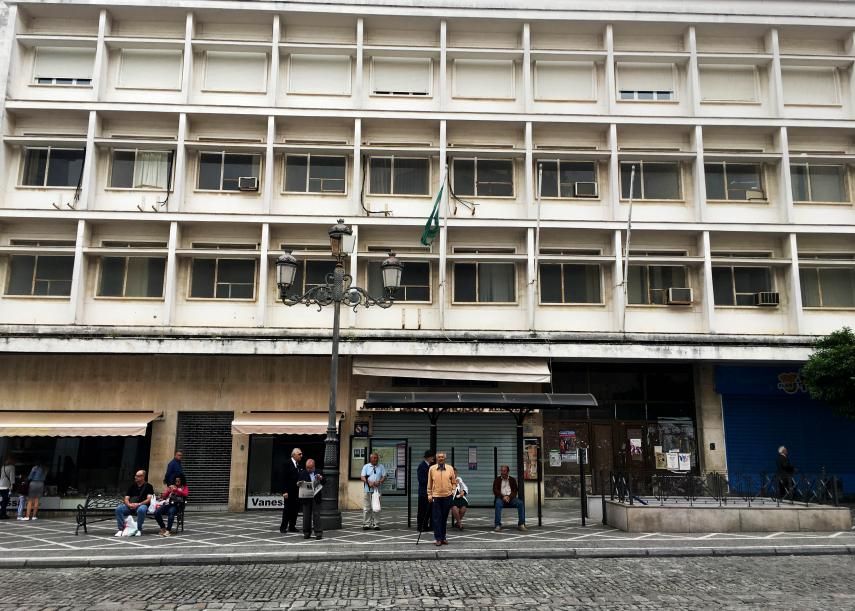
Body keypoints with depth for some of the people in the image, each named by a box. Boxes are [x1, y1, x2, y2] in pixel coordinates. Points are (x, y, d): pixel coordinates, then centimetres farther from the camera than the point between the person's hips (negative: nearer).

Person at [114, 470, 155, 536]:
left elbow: (149, 499, -7)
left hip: (142, 505, -4)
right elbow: (126, 499, 9)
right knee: (119, 509, -23)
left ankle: (139, 530, -21)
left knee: (141, 510, -39)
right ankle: (121, 529, -18)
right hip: (131, 505, 4)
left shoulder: (148, 486, 4)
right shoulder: (132, 486, 16)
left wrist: (138, 504, -23)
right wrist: (129, 504, -14)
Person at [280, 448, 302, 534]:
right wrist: (285, 491, -17)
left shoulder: (299, 465, 11)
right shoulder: (287, 463, -9)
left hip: (297, 491, 6)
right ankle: (283, 527, 8)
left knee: (295, 509, 8)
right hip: (289, 491, -6)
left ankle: (292, 527, 16)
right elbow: (285, 478, -13)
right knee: (287, 509, 0)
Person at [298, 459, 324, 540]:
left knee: (316, 515, 0)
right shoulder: (302, 473, 2)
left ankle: (318, 533, 3)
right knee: (306, 516, 5)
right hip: (306, 498, 0)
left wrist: (321, 478, -10)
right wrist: (301, 484, -22)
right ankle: (306, 533, 14)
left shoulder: (318, 472, 7)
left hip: (316, 498, 0)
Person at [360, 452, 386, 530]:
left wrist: (379, 482, -13)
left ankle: (376, 524, 6)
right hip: (367, 490, -1)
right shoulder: (366, 467, 7)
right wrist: (369, 482, -17)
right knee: (366, 508, 0)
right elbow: (362, 477, -1)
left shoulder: (381, 467, 11)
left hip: (377, 490, 1)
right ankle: (366, 524, 7)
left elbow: (384, 476, 7)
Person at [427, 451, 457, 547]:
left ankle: (443, 537, 20)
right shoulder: (432, 469, -1)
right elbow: (429, 483, 5)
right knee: (437, 518, -2)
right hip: (436, 496, -1)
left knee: (444, 518, 10)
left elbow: (454, 482, 10)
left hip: (447, 496, 1)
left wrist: (453, 490, -2)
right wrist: (429, 494, 3)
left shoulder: (450, 468, 1)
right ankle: (438, 538, 3)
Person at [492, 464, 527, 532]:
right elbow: (495, 491, 1)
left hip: (511, 498, 2)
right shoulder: (497, 480, 12)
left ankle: (521, 524, -21)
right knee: (498, 503, -37)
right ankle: (498, 525, -36)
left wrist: (509, 497, -14)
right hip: (501, 498, -2)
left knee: (520, 503, -27)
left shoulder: (512, 480, 16)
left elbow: (515, 491, 6)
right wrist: (503, 496, -15)